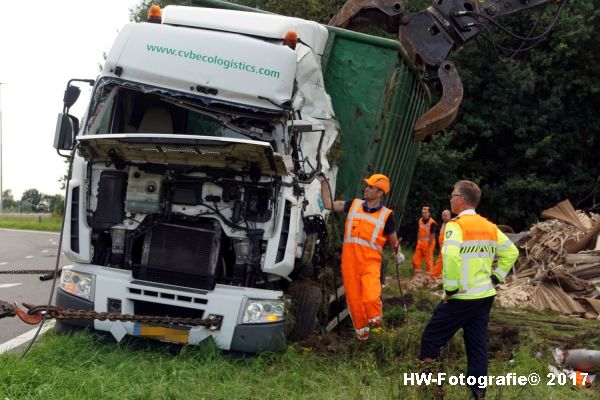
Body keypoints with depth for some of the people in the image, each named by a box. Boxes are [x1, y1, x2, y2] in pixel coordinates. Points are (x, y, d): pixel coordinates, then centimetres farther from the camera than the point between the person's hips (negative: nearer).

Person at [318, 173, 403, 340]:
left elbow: (393, 239, 15)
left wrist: (397, 253, -1)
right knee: (354, 298, 6)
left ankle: (375, 319, 10)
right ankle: (361, 331, 26)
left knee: (371, 298, -21)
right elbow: (329, 204, 11)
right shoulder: (354, 204, 9)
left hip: (370, 262, -3)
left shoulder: (386, 215, 2)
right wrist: (323, 181, 9)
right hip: (349, 260, 3)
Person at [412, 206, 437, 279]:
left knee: (428, 260, 1)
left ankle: (429, 276, 10)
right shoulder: (420, 221, 8)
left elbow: (432, 235, -16)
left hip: (428, 243, -8)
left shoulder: (432, 223, -16)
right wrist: (418, 242, 12)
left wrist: (429, 246, -16)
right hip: (420, 243, 8)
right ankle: (417, 274, 20)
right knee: (415, 259, 9)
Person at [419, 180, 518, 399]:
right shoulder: (489, 226, 10)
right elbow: (511, 252, 16)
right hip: (485, 296, 7)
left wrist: (450, 288, -16)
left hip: (462, 298, -7)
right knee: (477, 343, 12)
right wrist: (495, 278, 14)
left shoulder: (456, 225, -13)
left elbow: (451, 258, -27)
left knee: (431, 338, 5)